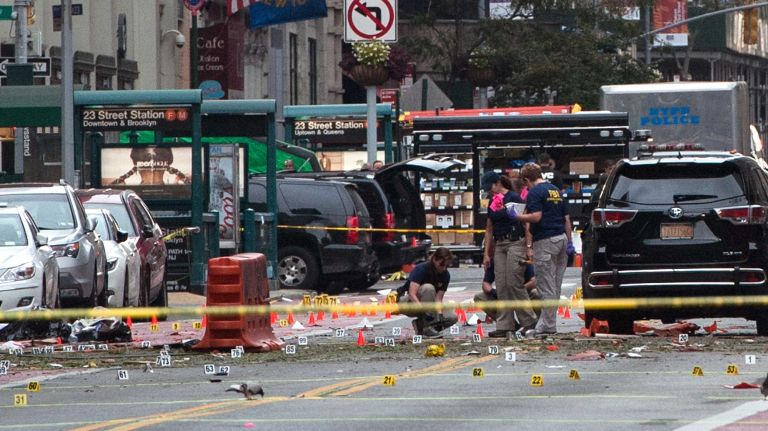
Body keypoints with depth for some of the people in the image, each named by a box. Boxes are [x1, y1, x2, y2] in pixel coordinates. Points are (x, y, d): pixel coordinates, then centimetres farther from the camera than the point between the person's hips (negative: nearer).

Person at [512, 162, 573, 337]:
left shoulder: (535, 192, -8)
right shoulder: (556, 190, 17)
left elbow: (536, 217, -20)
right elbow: (566, 218, 17)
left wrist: (516, 216, -7)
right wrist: (569, 241, 18)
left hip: (545, 241, -8)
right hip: (561, 238, 8)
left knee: (546, 285, -5)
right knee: (555, 286, 10)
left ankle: (548, 326, -4)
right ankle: (544, 322, 14)